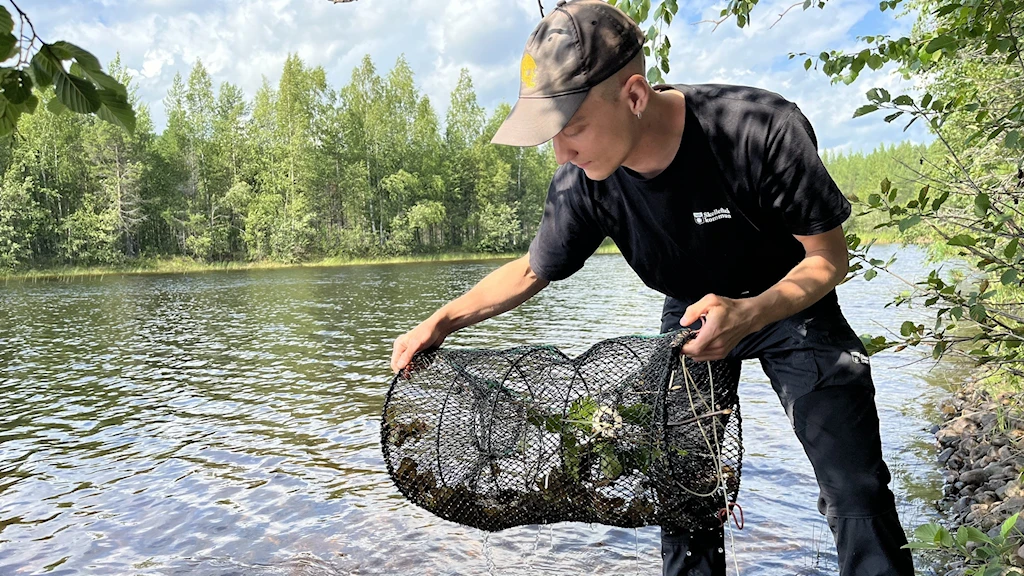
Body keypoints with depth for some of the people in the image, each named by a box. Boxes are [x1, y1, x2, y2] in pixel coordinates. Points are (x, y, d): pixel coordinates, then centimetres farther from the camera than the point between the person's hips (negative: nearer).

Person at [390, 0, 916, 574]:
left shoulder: (761, 129, -34)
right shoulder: (582, 183, -23)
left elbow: (830, 257, -23)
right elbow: (531, 271, -6)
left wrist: (749, 314, -41)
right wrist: (443, 320, -17)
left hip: (792, 306, -2)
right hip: (692, 313, 3)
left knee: (855, 489, -7)